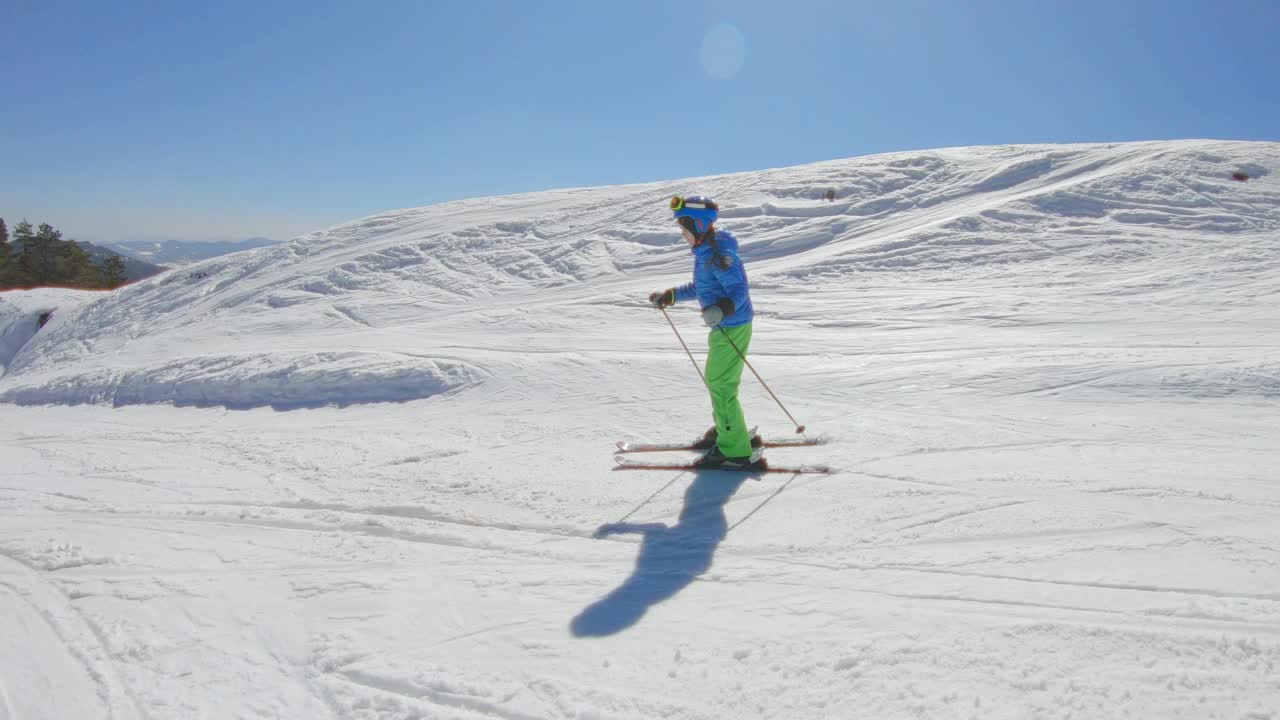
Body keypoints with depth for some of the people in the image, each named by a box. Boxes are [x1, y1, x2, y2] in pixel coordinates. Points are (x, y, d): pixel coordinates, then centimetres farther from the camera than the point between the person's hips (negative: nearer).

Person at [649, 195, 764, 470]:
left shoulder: (719, 253, -21)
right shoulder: (705, 251, 10)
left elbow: (739, 290, -25)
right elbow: (700, 288, 22)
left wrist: (722, 309, -42)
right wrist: (669, 296, 22)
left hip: (732, 328, -10)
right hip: (723, 327, 10)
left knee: (721, 387, -7)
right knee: (716, 382, 23)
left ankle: (738, 453, 0)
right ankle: (727, 431, 42)